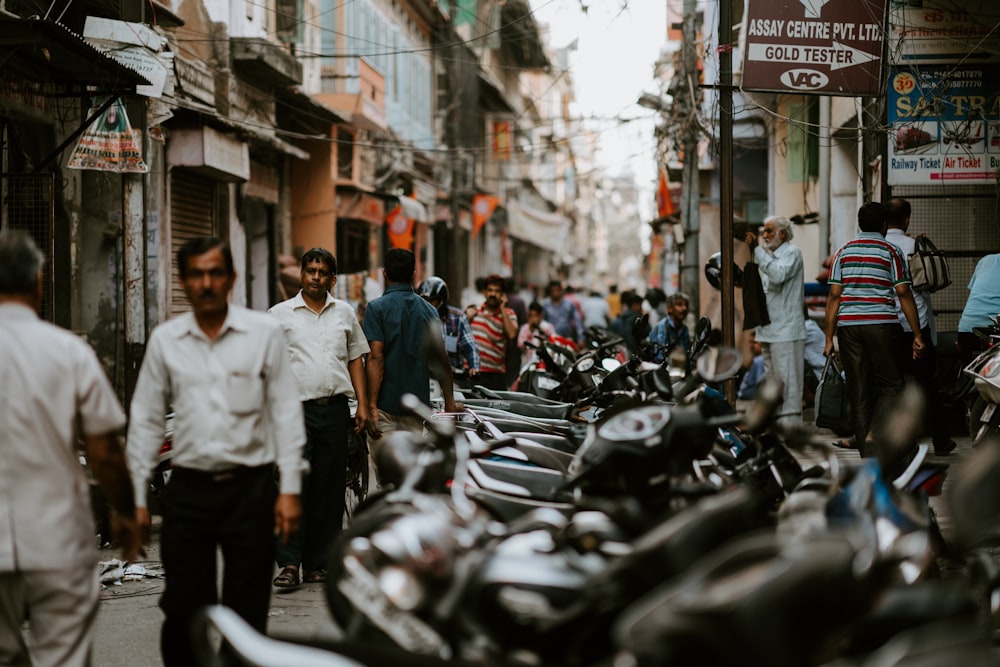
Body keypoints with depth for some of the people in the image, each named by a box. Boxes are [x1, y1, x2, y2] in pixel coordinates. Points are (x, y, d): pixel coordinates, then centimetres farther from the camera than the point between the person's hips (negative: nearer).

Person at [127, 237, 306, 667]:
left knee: (247, 615, 4)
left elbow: (286, 413, 2)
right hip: (188, 490, 1)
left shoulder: (264, 332, 1)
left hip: (250, 488, -1)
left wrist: (289, 489, -4)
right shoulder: (165, 340, 6)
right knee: (182, 611, 1)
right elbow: (145, 421, 10)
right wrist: (136, 498, 6)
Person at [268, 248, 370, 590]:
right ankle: (289, 563, -8)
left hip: (335, 409, 3)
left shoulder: (344, 312, 14)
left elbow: (355, 358, 18)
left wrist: (362, 404, 10)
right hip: (297, 408, -3)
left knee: (330, 489, 4)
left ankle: (318, 563, 11)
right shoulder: (280, 314, 6)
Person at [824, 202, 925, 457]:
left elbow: (834, 295, 6)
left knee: (858, 391, 6)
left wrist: (829, 338, 8)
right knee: (890, 383, 7)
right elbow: (903, 293, -4)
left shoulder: (844, 251, 10)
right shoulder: (890, 251, 1)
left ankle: (868, 456, 8)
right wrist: (917, 335, 0)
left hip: (848, 326, 3)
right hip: (882, 324, -3)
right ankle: (875, 432, -16)